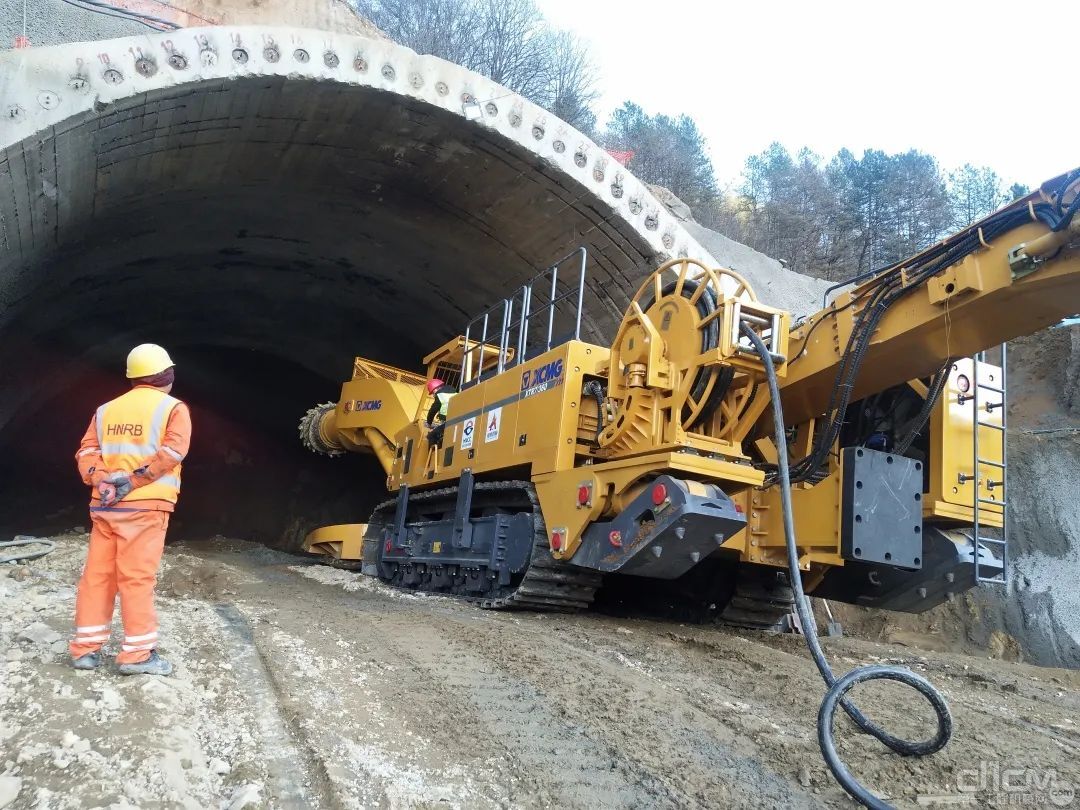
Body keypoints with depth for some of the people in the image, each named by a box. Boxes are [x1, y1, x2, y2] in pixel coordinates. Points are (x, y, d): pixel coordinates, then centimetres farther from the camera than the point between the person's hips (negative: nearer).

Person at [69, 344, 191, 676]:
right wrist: (134, 480, -15)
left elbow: (87, 451, 6)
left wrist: (101, 480, -6)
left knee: (97, 574, 11)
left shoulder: (106, 409, 17)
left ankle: (85, 648, 16)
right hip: (144, 505, -5)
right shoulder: (173, 408, 0)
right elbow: (173, 450, -15)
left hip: (104, 505, 5)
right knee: (137, 577, -4)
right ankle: (137, 653, 0)